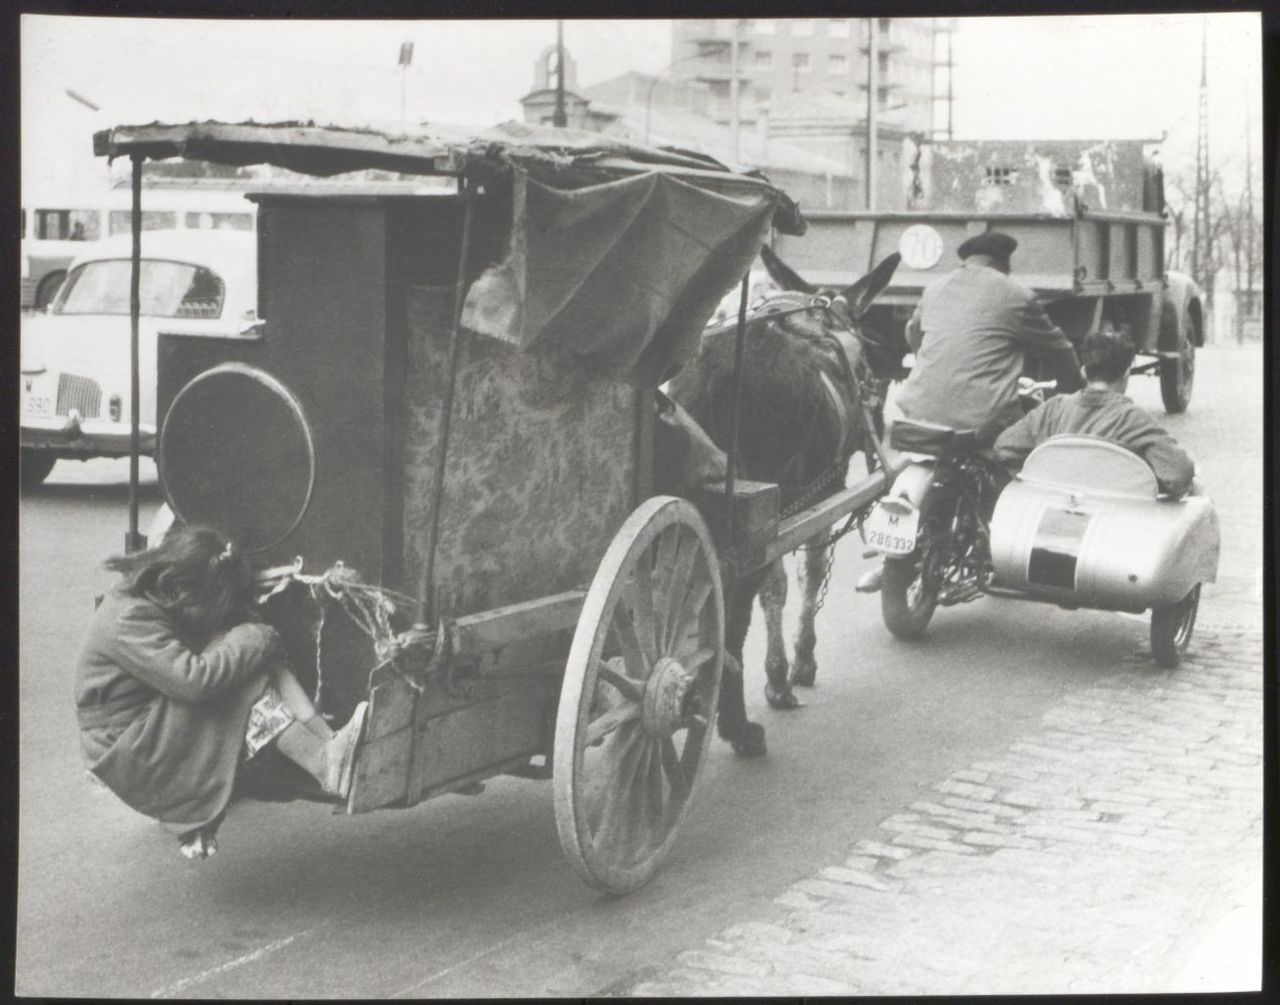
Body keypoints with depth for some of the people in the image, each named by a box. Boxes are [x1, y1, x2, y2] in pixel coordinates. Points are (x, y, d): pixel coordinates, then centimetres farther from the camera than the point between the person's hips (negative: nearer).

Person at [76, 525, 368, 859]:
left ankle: (328, 743, -27)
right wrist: (252, 640, -24)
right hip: (128, 759, -9)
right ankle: (324, 764, -28)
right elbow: (193, 680, -35)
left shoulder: (158, 602, 2)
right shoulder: (130, 621, -26)